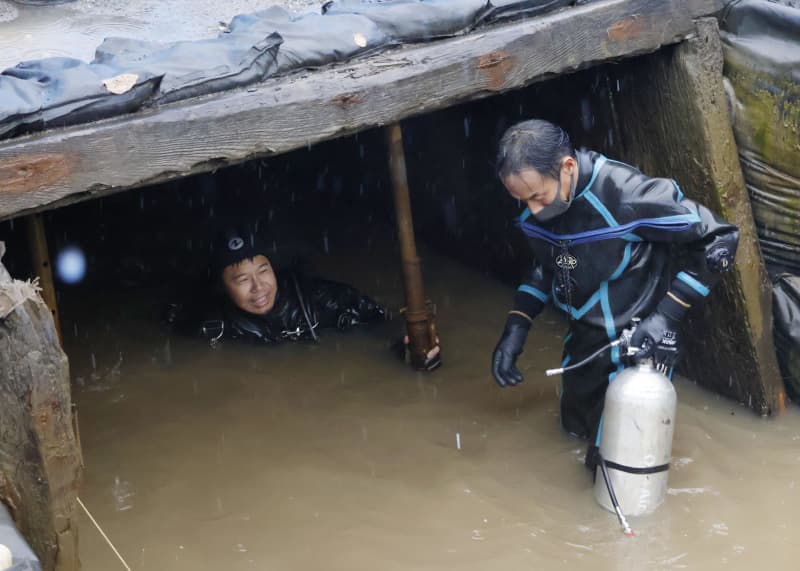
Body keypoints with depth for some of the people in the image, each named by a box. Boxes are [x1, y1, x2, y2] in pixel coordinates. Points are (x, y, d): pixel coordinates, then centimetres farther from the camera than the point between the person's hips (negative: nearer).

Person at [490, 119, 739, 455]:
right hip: (584, 339, 6)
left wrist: (667, 314, -24)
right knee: (577, 427, 23)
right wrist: (515, 328, 0)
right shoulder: (537, 210, -11)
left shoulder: (627, 194, -32)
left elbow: (718, 240, -22)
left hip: (638, 344, -6)